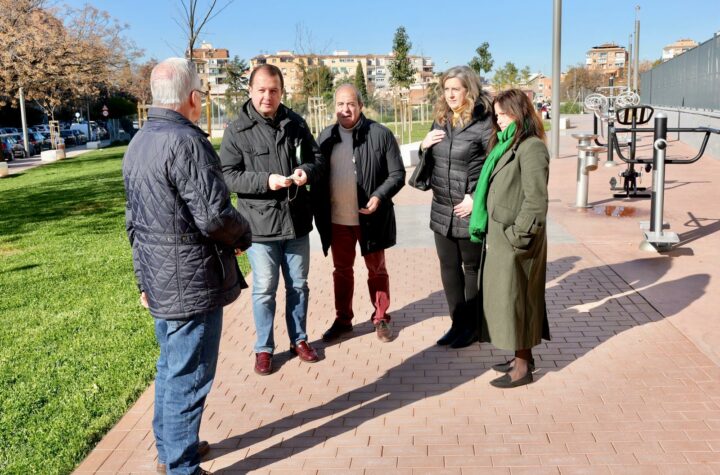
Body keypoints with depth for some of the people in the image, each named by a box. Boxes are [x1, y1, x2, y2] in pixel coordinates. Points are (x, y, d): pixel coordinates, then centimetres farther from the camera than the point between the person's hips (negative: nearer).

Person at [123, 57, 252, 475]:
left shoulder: (138, 143, 11)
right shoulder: (187, 142, -19)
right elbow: (214, 216, -24)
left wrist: (145, 279, 22)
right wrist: (244, 236, -3)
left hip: (160, 282, 10)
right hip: (193, 284, -10)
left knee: (170, 369, 22)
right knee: (189, 379, 2)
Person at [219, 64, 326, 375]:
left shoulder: (296, 124, 4)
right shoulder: (237, 130, -6)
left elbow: (319, 159, 9)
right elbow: (228, 175, -11)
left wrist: (308, 171, -14)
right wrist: (265, 181, -25)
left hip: (297, 221, 4)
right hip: (259, 224, -3)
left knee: (298, 285, 16)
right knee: (264, 290, 8)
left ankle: (299, 339, 33)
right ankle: (264, 348, 24)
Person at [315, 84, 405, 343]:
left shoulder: (381, 134, -9)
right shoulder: (326, 136, 3)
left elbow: (397, 174, -7)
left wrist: (380, 197, -22)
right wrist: (319, 211, -2)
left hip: (370, 217, -3)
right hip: (337, 219, 4)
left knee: (377, 270, 12)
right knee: (342, 270, 15)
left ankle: (381, 319, 27)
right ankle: (343, 319, 30)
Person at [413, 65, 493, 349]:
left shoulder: (483, 124, -13)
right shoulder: (440, 121, 8)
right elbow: (428, 162, 19)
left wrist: (476, 198, -18)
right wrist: (424, 146, -2)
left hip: (469, 211, -7)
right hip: (441, 209, 7)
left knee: (473, 268, 8)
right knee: (449, 267, 13)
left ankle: (473, 326, 22)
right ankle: (458, 323, 26)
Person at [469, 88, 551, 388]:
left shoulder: (531, 147, -15)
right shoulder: (506, 145, 15)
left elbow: (536, 200, -20)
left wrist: (518, 237, -19)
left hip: (515, 239, -9)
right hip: (498, 236, 9)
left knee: (514, 297, -1)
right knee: (505, 296, 15)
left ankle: (523, 368, 12)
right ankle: (522, 357, 28)